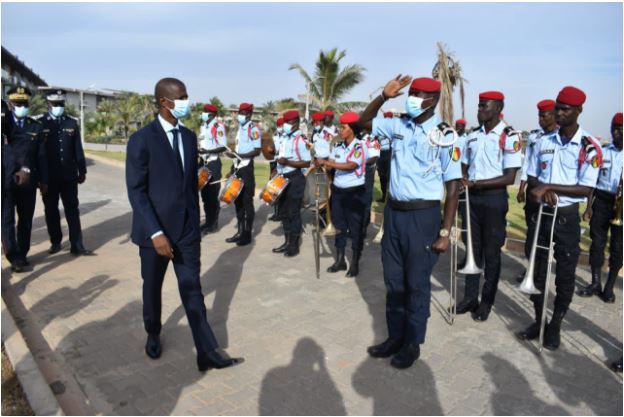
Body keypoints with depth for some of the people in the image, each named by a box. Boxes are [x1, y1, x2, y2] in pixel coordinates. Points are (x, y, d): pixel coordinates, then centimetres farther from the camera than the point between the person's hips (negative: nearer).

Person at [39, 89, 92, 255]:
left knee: (72, 210, 3)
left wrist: (82, 171, 6)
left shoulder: (72, 123, 7)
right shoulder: (40, 123, 1)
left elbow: (78, 149, 7)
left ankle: (76, 244, 5)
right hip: (49, 176, -1)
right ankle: (55, 242, 21)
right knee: (51, 210, 8)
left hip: (69, 175, 1)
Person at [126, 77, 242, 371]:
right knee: (152, 286, 17)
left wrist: (196, 221, 12)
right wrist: (155, 233, -22)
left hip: (187, 229, 4)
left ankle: (207, 353, 7)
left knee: (192, 289, 3)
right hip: (155, 231, -3)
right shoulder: (141, 140, -12)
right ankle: (153, 334, 41)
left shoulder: (189, 137, 6)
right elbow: (136, 191, -15)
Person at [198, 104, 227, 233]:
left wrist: (208, 151, -25)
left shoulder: (218, 126, -12)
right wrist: (198, 151, 4)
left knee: (213, 194, -2)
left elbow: (223, 147, -17)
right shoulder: (203, 126, 12)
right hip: (203, 162, 8)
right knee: (205, 193, 12)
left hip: (213, 163, -8)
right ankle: (208, 221, 22)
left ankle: (214, 223, 8)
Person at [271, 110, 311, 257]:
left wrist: (287, 162, -24)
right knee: (283, 212, 14)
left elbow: (307, 163, -19)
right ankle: (287, 242, 26)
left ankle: (294, 246, 10)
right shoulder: (285, 138, 12)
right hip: (283, 178, 9)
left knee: (293, 213, -1)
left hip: (295, 179, -9)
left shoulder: (301, 140, -14)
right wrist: (278, 169, 11)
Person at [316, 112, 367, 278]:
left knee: (355, 228, 3)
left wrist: (327, 163, -29)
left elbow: (351, 165, -26)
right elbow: (331, 164, 6)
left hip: (354, 192, -6)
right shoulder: (338, 146, 6)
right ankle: (340, 260, 24)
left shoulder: (359, 147, -13)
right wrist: (321, 162, -16)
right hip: (338, 191, 6)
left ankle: (355, 263, 14)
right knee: (339, 226, 12)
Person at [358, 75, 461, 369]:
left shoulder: (444, 136, -10)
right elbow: (364, 122, 16)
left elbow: (452, 187, -8)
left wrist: (445, 232, -11)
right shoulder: (398, 125, 4)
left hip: (423, 216, -5)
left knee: (416, 283, 7)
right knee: (393, 280, 15)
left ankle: (412, 344, 26)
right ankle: (395, 336, 32)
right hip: (393, 212, 5)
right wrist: (383, 97, -1)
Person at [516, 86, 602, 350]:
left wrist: (549, 186, -22)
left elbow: (586, 189, -15)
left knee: (565, 275, 6)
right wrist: (542, 189, -13)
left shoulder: (590, 147, -9)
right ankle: (538, 321, 27)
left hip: (567, 217, -4)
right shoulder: (543, 142, 5)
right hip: (541, 214, 4)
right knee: (538, 271, 12)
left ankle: (555, 326, 22)